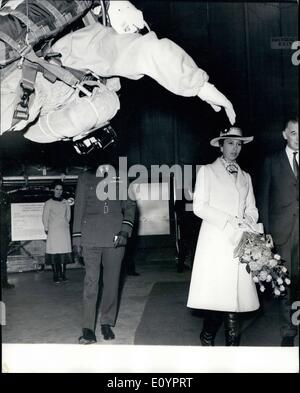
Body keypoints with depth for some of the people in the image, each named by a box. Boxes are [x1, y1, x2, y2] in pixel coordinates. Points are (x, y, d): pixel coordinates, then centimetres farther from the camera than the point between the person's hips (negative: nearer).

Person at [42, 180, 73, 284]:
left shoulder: (66, 203, 12)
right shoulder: (48, 203, 5)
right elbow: (45, 218, 7)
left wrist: (65, 224, 13)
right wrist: (46, 229, 3)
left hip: (64, 230, 3)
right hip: (53, 231, -2)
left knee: (64, 252, -2)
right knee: (54, 253, -5)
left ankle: (63, 274, 4)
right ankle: (56, 275, 0)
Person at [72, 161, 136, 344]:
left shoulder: (120, 179, 13)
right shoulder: (85, 178, 11)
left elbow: (130, 205, 9)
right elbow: (79, 207, 9)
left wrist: (125, 231, -4)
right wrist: (77, 236, 4)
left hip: (115, 236, 2)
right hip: (91, 236, -1)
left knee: (112, 280, 5)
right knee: (91, 281, -6)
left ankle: (107, 323, 18)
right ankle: (88, 329, -1)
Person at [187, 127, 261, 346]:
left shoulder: (246, 177, 20)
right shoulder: (207, 171, 6)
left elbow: (252, 210, 15)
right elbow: (200, 207, -4)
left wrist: (247, 224, -6)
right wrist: (230, 221, -11)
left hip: (240, 242, 4)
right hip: (216, 241, -4)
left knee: (236, 293, -1)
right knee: (216, 293, -5)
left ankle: (232, 342, 9)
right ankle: (207, 338, 14)